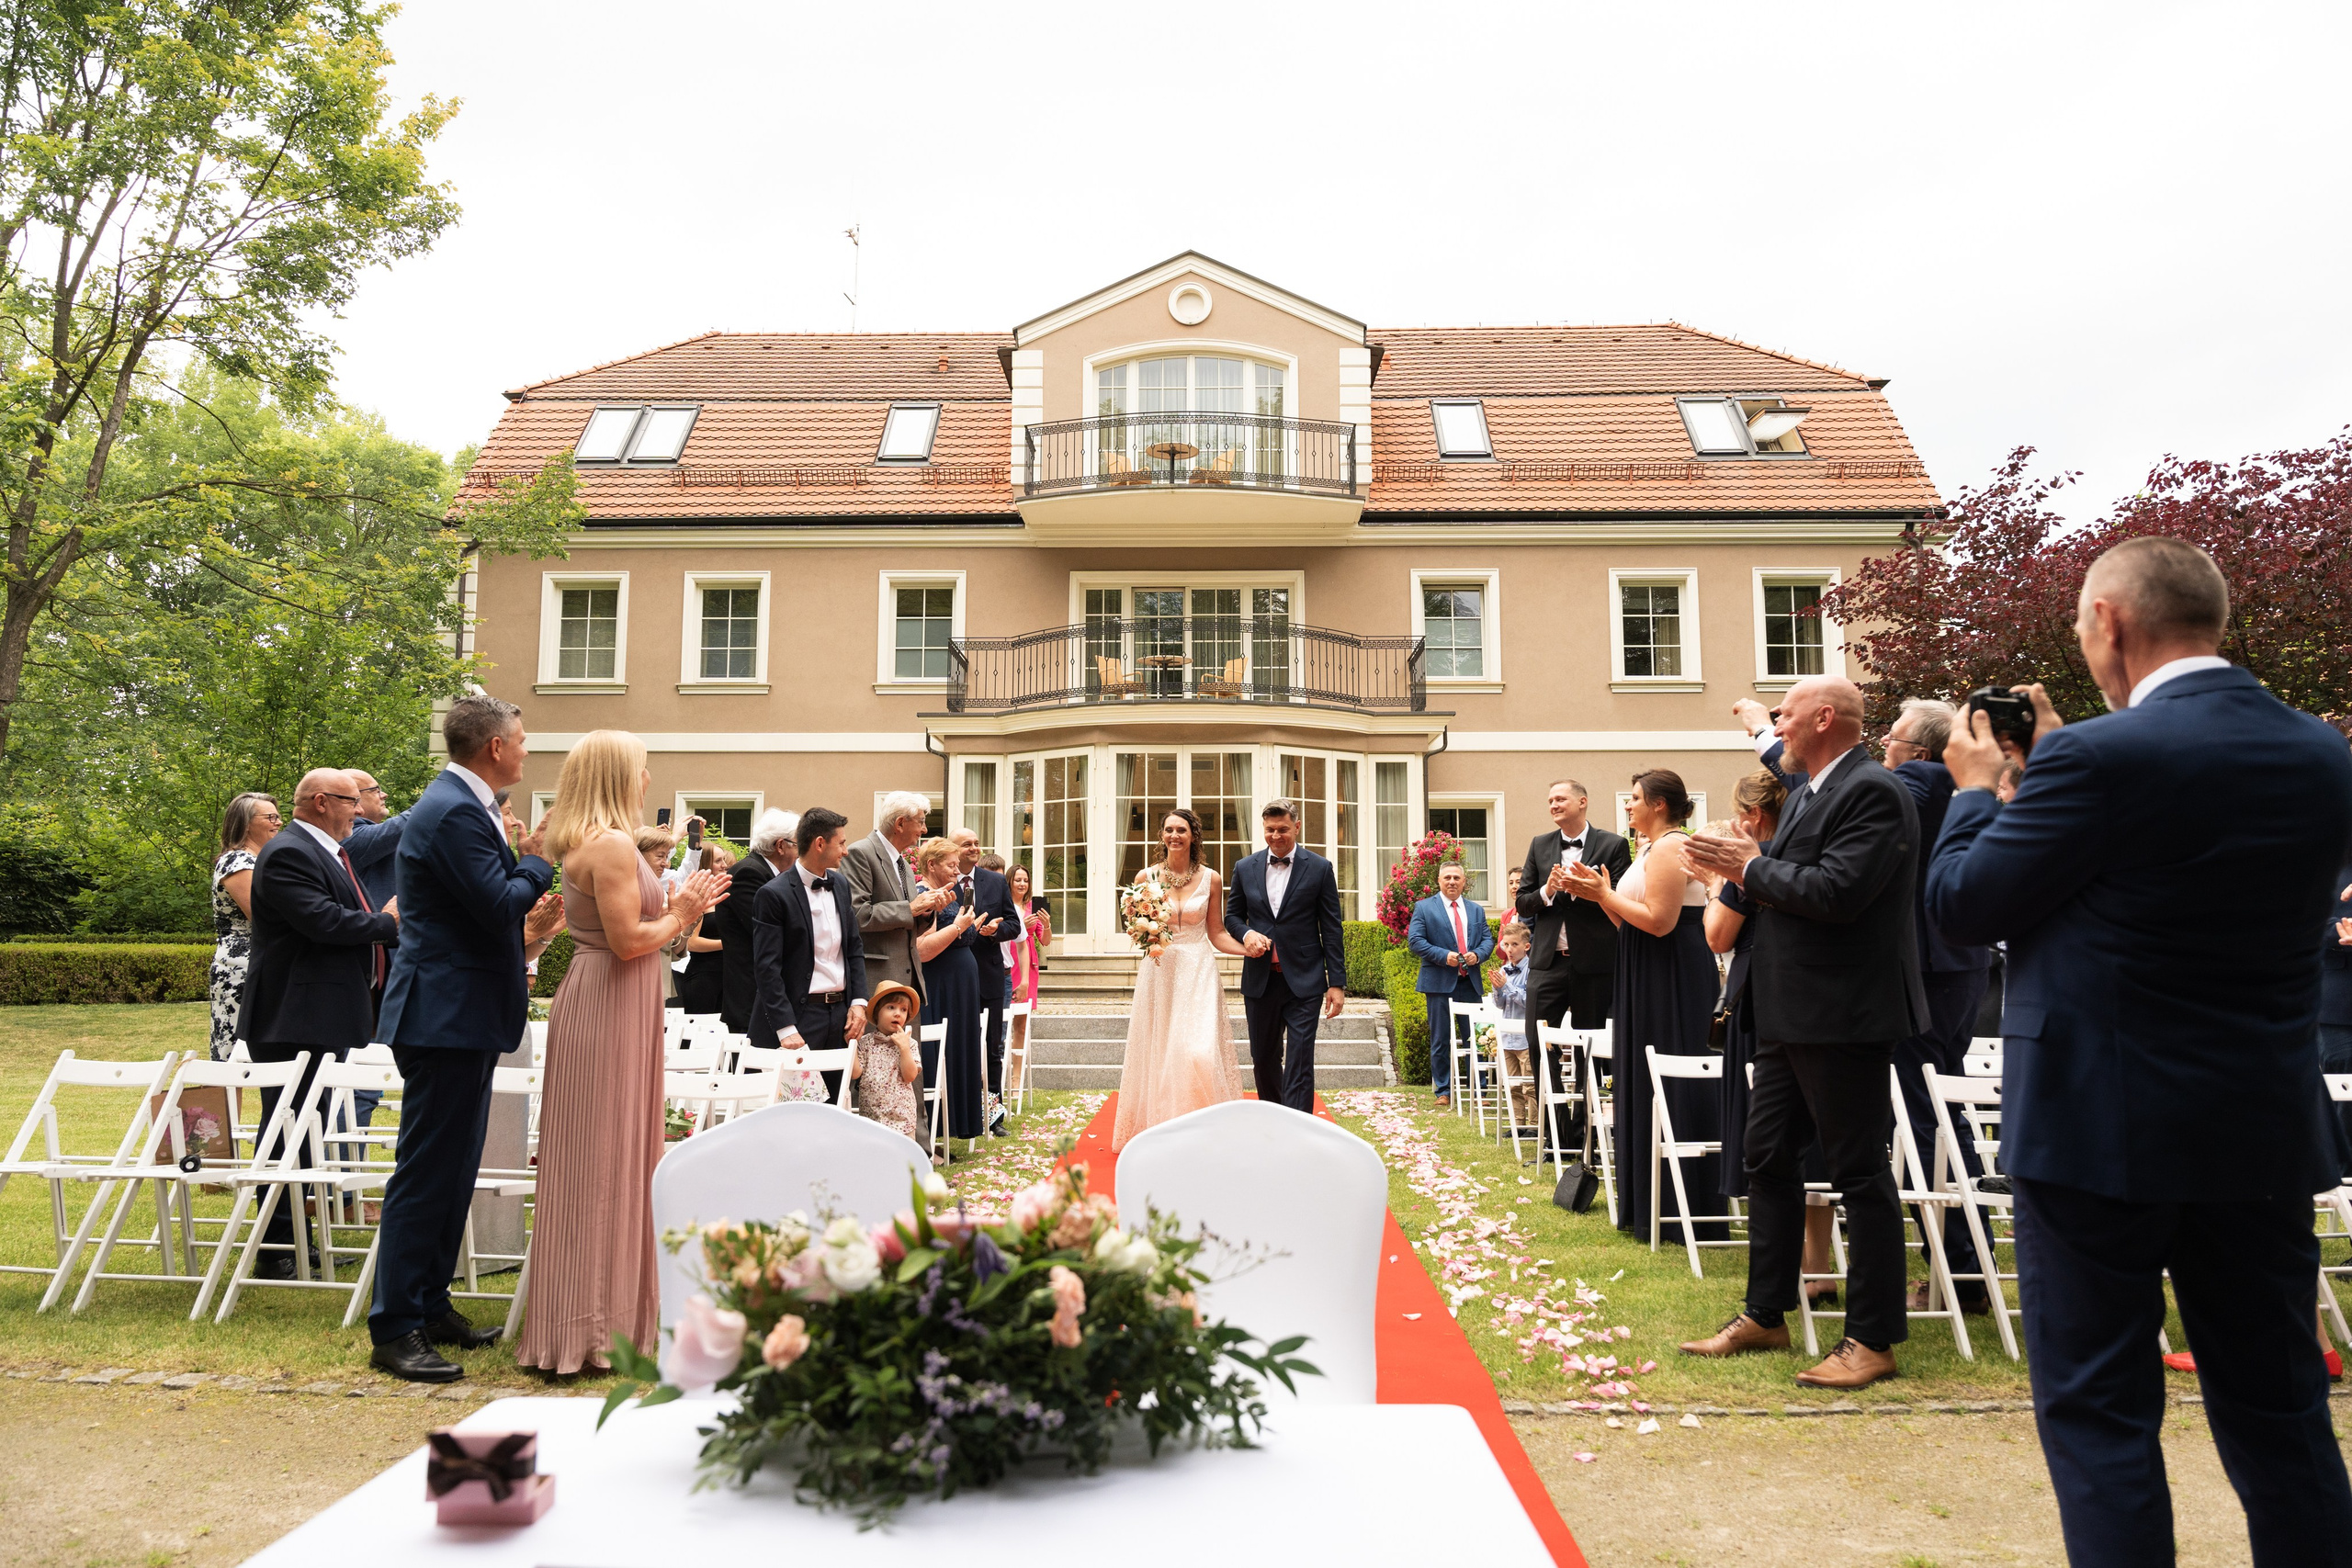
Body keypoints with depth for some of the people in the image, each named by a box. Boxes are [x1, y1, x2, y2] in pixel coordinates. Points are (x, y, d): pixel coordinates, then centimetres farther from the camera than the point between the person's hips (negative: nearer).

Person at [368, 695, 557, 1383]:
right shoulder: (456, 812, -19)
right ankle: (395, 1329, 5)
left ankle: (430, 1306, 29)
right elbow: (501, 906, -24)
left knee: (452, 1171, 18)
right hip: (448, 1015, -11)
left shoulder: (457, 805, 15)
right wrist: (537, 861, -9)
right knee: (426, 1173, -4)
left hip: (458, 1015, 11)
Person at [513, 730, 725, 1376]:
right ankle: (592, 1324, 6)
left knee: (612, 1155, 16)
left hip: (602, 1004, 10)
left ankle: (598, 1313, 27)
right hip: (606, 1011, -10)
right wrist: (678, 917, -7)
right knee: (601, 1160, -3)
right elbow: (628, 940, -22)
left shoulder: (590, 843, 14)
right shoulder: (614, 844, -17)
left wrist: (674, 907, 12)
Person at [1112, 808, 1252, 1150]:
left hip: (1198, 973, 0)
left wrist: (1252, 948, -7)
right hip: (1158, 972, 1)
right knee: (1158, 1053, -1)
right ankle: (1157, 1133, 11)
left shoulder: (1210, 879, 4)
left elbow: (1217, 934, 8)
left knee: (1200, 1052, -9)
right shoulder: (1145, 877, 3)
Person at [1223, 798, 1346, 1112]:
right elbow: (1232, 916, 15)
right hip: (1260, 980, 3)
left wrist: (1337, 982, -6)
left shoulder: (1319, 868, -1)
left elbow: (1331, 929, -1)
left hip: (1303, 981, -3)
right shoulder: (1245, 868, 6)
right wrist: (1246, 933, -9)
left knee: (1299, 1061, -8)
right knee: (1264, 1059, 14)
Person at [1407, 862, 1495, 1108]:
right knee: (1440, 1041, 3)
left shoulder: (1476, 910, 15)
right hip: (1439, 983, -3)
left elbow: (1487, 939, 13)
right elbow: (1415, 940, -7)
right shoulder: (1424, 908, 2)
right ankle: (1443, 1091, 11)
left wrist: (1477, 954, -9)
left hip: (1471, 983, 3)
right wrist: (1443, 956, -17)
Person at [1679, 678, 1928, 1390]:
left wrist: (1753, 866, -14)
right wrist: (1739, 871, 1)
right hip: (1791, 1014, 10)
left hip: (1845, 1016, -10)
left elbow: (1836, 892, -26)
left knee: (1860, 1171, 1)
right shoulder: (1805, 795, 15)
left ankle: (1873, 1338, 13)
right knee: (1769, 1158, 15)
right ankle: (1764, 1315, 28)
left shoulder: (1873, 792, -16)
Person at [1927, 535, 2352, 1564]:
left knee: (2098, 1411, 7)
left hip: (2101, 1131, -6)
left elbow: (1962, 905, -11)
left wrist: (1977, 787, 6)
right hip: (2267, 1133, 7)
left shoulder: (2098, 756, -19)